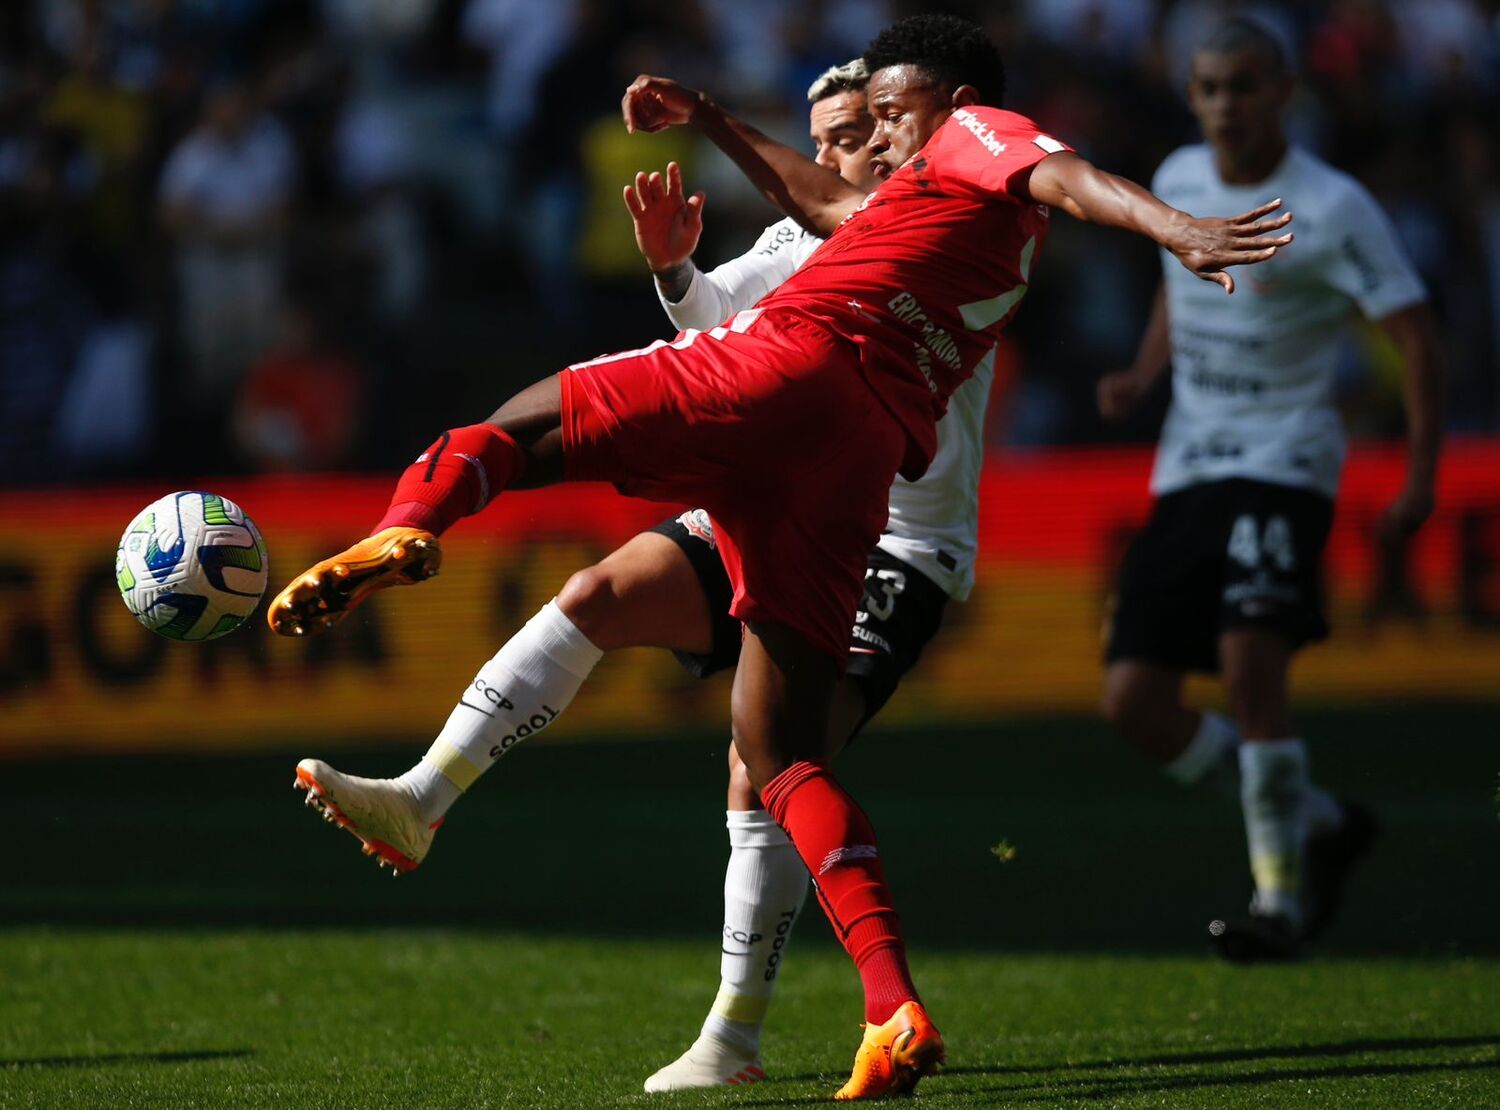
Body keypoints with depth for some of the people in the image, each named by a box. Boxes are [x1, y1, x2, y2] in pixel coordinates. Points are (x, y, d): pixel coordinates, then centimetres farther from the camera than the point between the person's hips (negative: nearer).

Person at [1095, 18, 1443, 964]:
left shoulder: (1333, 210, -11)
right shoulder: (1177, 181, 8)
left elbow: (1416, 334, -9)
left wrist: (1422, 477, -16)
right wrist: (1141, 378, 9)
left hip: (1283, 465, -6)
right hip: (1187, 467, 7)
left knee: (1250, 660, -27)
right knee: (1133, 699, -3)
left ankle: (1281, 894, -15)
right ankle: (1319, 823, 16)